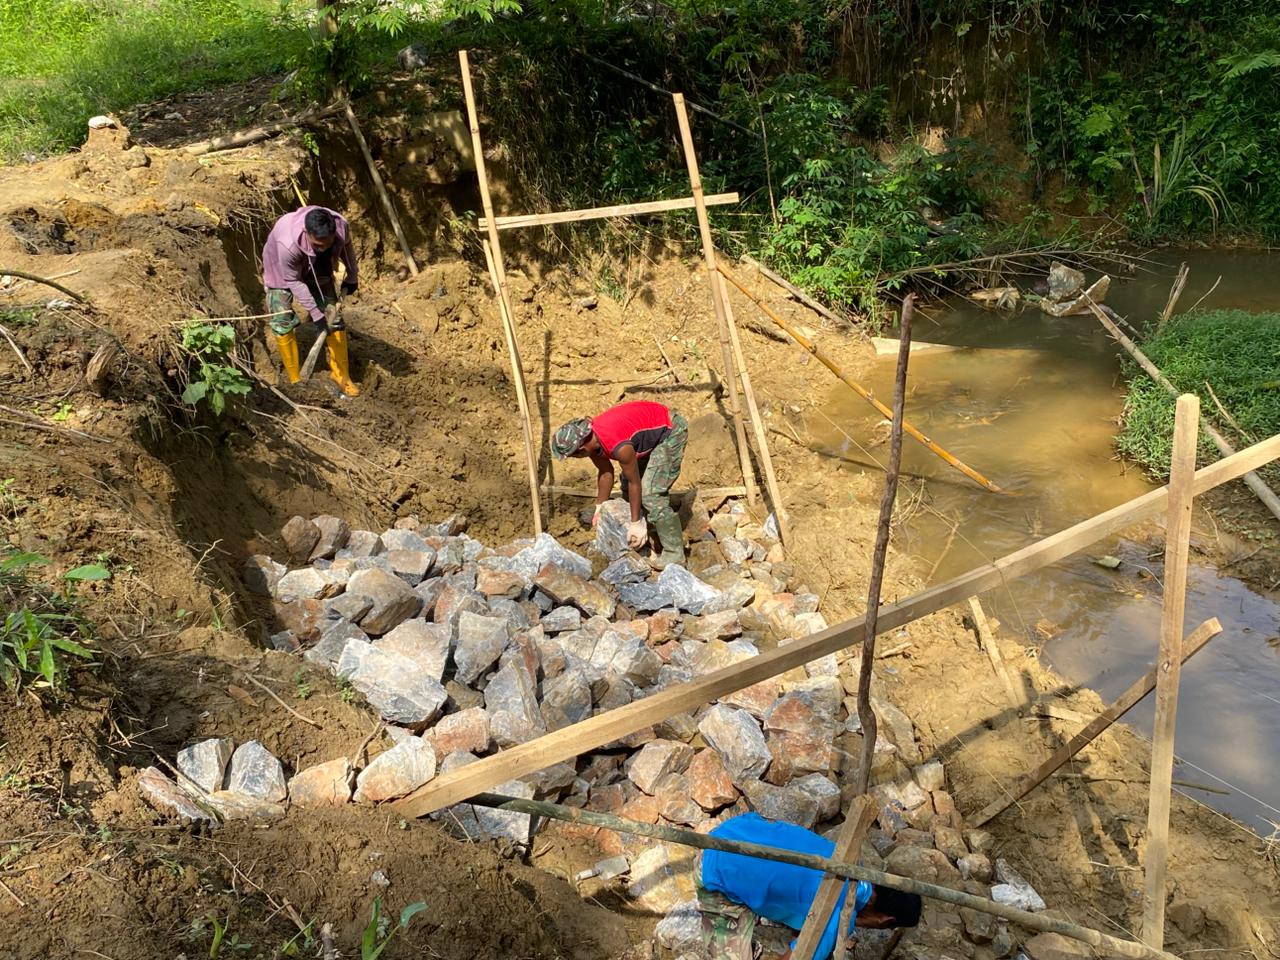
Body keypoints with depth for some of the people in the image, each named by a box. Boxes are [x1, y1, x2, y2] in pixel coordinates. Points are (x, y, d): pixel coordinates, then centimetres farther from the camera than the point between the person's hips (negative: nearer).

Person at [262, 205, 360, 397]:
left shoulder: (340, 226, -33)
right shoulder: (287, 244, -44)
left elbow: (346, 245, -7)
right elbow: (293, 281, -28)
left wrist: (352, 277, 7)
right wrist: (316, 314, -27)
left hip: (316, 269, 4)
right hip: (282, 272, -4)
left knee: (334, 317, 0)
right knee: (283, 323, -9)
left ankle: (341, 375, 15)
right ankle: (295, 380, 6)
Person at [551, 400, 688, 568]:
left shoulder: (619, 447, -35)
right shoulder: (590, 435, -10)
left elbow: (634, 482, -21)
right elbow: (606, 472, 5)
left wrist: (636, 522, -11)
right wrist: (599, 508, 12)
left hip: (671, 431, -9)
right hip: (654, 428, 9)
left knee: (651, 494, -14)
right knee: (626, 482, 14)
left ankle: (674, 552, -3)